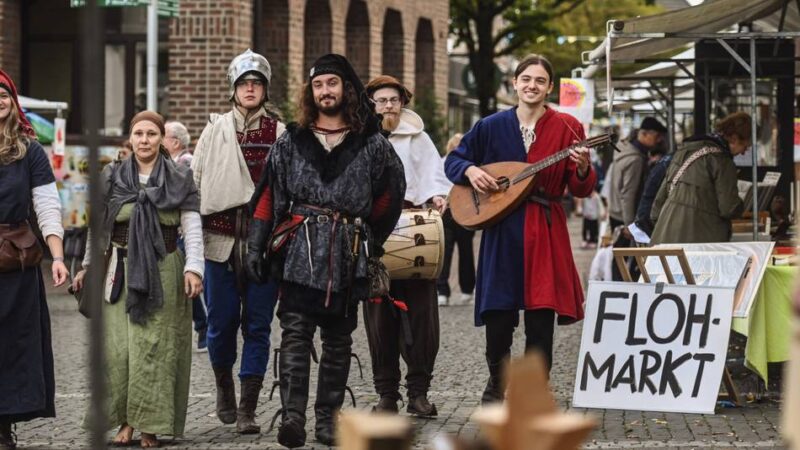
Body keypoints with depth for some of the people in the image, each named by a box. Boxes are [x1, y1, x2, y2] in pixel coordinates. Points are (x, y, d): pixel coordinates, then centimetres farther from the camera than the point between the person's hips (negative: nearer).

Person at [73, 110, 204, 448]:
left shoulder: (179, 179, 5)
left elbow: (192, 227, 1)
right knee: (117, 348, -5)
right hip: (120, 270, 2)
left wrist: (193, 268, -10)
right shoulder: (112, 178, 9)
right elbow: (97, 226, 16)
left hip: (162, 273, -1)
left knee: (155, 349, -4)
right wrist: (88, 266, 15)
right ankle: (125, 421, 2)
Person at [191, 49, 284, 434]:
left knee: (257, 325, 0)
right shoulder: (216, 131, 7)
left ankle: (247, 409, 4)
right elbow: (195, 180, 9)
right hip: (221, 239, 1)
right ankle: (224, 388, 30)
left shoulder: (280, 134, 4)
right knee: (221, 320, 5)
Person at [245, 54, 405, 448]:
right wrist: (255, 246, 0)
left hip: (348, 256, 1)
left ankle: (328, 417, 13)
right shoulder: (291, 142, 8)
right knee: (295, 334, -11)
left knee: (338, 340, 6)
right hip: (299, 253, -1)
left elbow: (390, 194, 17)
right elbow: (268, 196, 6)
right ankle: (292, 416, -19)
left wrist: (369, 238, 16)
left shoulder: (371, 143, 7)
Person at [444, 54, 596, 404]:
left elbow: (581, 190, 0)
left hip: (545, 230, -1)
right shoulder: (492, 126, 5)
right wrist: (470, 170, -8)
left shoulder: (566, 128, 1)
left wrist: (583, 170, -21)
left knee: (541, 316, -1)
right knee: (498, 313, 1)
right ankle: (497, 381, 25)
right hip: (501, 230, 1)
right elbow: (453, 161, 13)